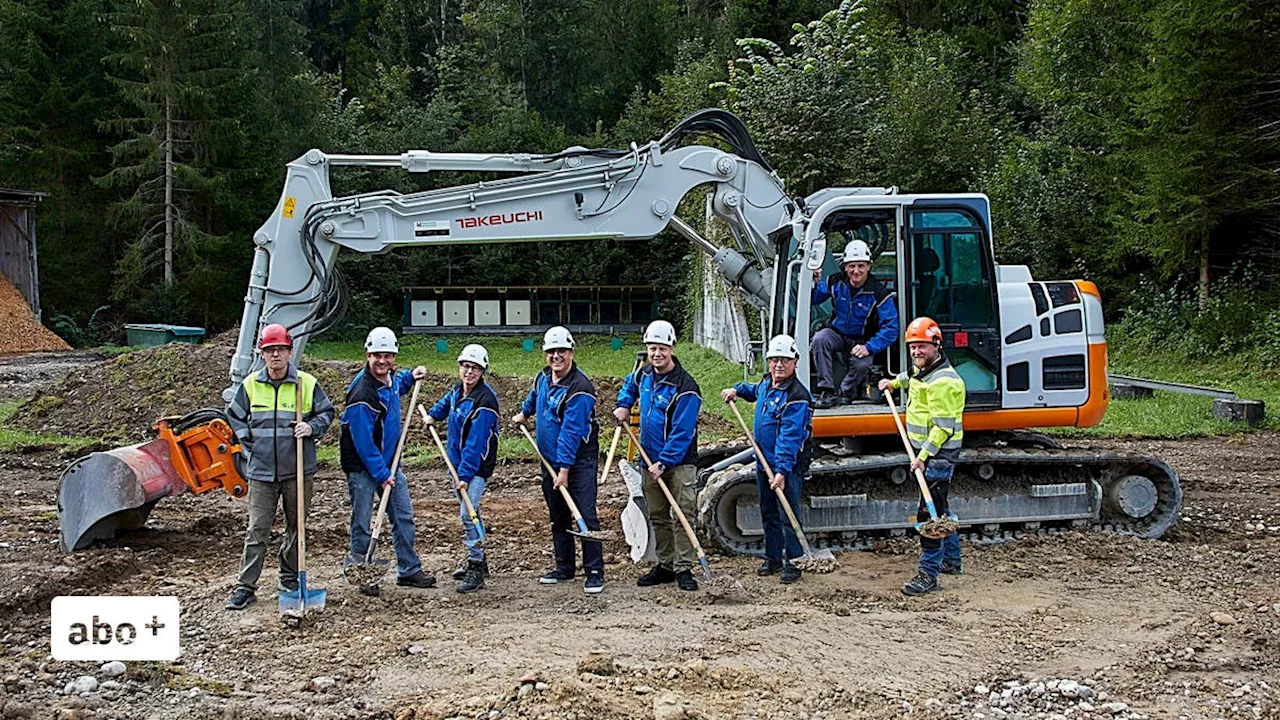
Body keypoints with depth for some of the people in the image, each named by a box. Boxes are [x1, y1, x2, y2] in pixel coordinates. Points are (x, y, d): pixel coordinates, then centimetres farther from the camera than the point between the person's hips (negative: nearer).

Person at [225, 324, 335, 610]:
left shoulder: (307, 383, -3)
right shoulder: (250, 385, 1)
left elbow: (327, 412, 9)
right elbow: (235, 415, 16)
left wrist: (312, 427, -9)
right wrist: (248, 442, 6)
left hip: (298, 470, 0)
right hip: (262, 470, 0)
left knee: (296, 526, 10)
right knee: (257, 529, -2)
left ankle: (289, 578, 26)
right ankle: (245, 586, 2)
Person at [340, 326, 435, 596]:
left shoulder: (391, 378, 2)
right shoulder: (361, 394, -24)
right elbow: (363, 441, -23)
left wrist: (411, 376, 13)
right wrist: (381, 474, -20)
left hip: (389, 462, 8)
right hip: (362, 467, -8)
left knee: (404, 516, 11)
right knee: (362, 523, 1)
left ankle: (409, 570, 21)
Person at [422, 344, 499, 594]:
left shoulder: (485, 401, -23)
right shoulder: (459, 390, 4)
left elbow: (476, 443, -27)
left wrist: (465, 475, -29)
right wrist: (433, 414, 28)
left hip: (476, 466, -9)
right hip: (456, 461, 9)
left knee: (468, 513, -17)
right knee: (465, 512, 18)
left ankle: (476, 569, -12)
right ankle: (475, 560, 31)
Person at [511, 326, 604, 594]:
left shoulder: (579, 389, -22)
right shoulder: (543, 377, 4)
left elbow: (571, 433, -24)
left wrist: (565, 470, -25)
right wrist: (523, 414, 36)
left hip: (578, 460, -8)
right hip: (550, 460, 8)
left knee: (586, 516, -11)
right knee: (558, 517, 14)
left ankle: (594, 572, -7)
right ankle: (564, 568, 24)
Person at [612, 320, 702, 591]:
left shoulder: (685, 387, -18)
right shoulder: (644, 375, 5)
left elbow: (682, 432, -20)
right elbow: (629, 385, 32)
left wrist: (664, 462, -22)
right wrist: (624, 405, 14)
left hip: (679, 461, -7)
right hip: (650, 460, 7)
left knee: (682, 516, -7)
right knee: (658, 517, 12)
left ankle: (684, 569, -3)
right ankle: (666, 565, 20)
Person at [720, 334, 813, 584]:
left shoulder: (797, 397, -20)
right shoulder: (766, 384, 7)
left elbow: (789, 437, -26)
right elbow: (754, 391, 36)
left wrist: (782, 470, -30)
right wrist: (737, 389, 19)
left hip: (788, 466, -9)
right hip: (764, 463, 9)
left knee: (788, 516, -5)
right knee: (768, 514, 17)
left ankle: (792, 563, 4)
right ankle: (773, 557, 29)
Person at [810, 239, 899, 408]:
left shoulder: (879, 294, -15)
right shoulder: (835, 283, -5)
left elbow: (890, 328, -18)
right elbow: (811, 300, 7)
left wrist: (869, 347, -30)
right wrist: (812, 282, -15)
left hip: (862, 341, -2)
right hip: (837, 333, 2)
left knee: (862, 365, -33)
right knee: (819, 339, -32)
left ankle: (846, 394, 0)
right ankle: (826, 392, -29)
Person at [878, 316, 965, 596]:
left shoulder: (943, 381, -21)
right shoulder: (922, 369, 10)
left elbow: (943, 427, -25)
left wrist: (923, 456, -27)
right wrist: (894, 383, 34)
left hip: (939, 454, -11)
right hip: (926, 450, 11)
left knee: (930, 512, -12)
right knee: (939, 509, 21)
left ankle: (928, 575, -10)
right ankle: (951, 561, 35)